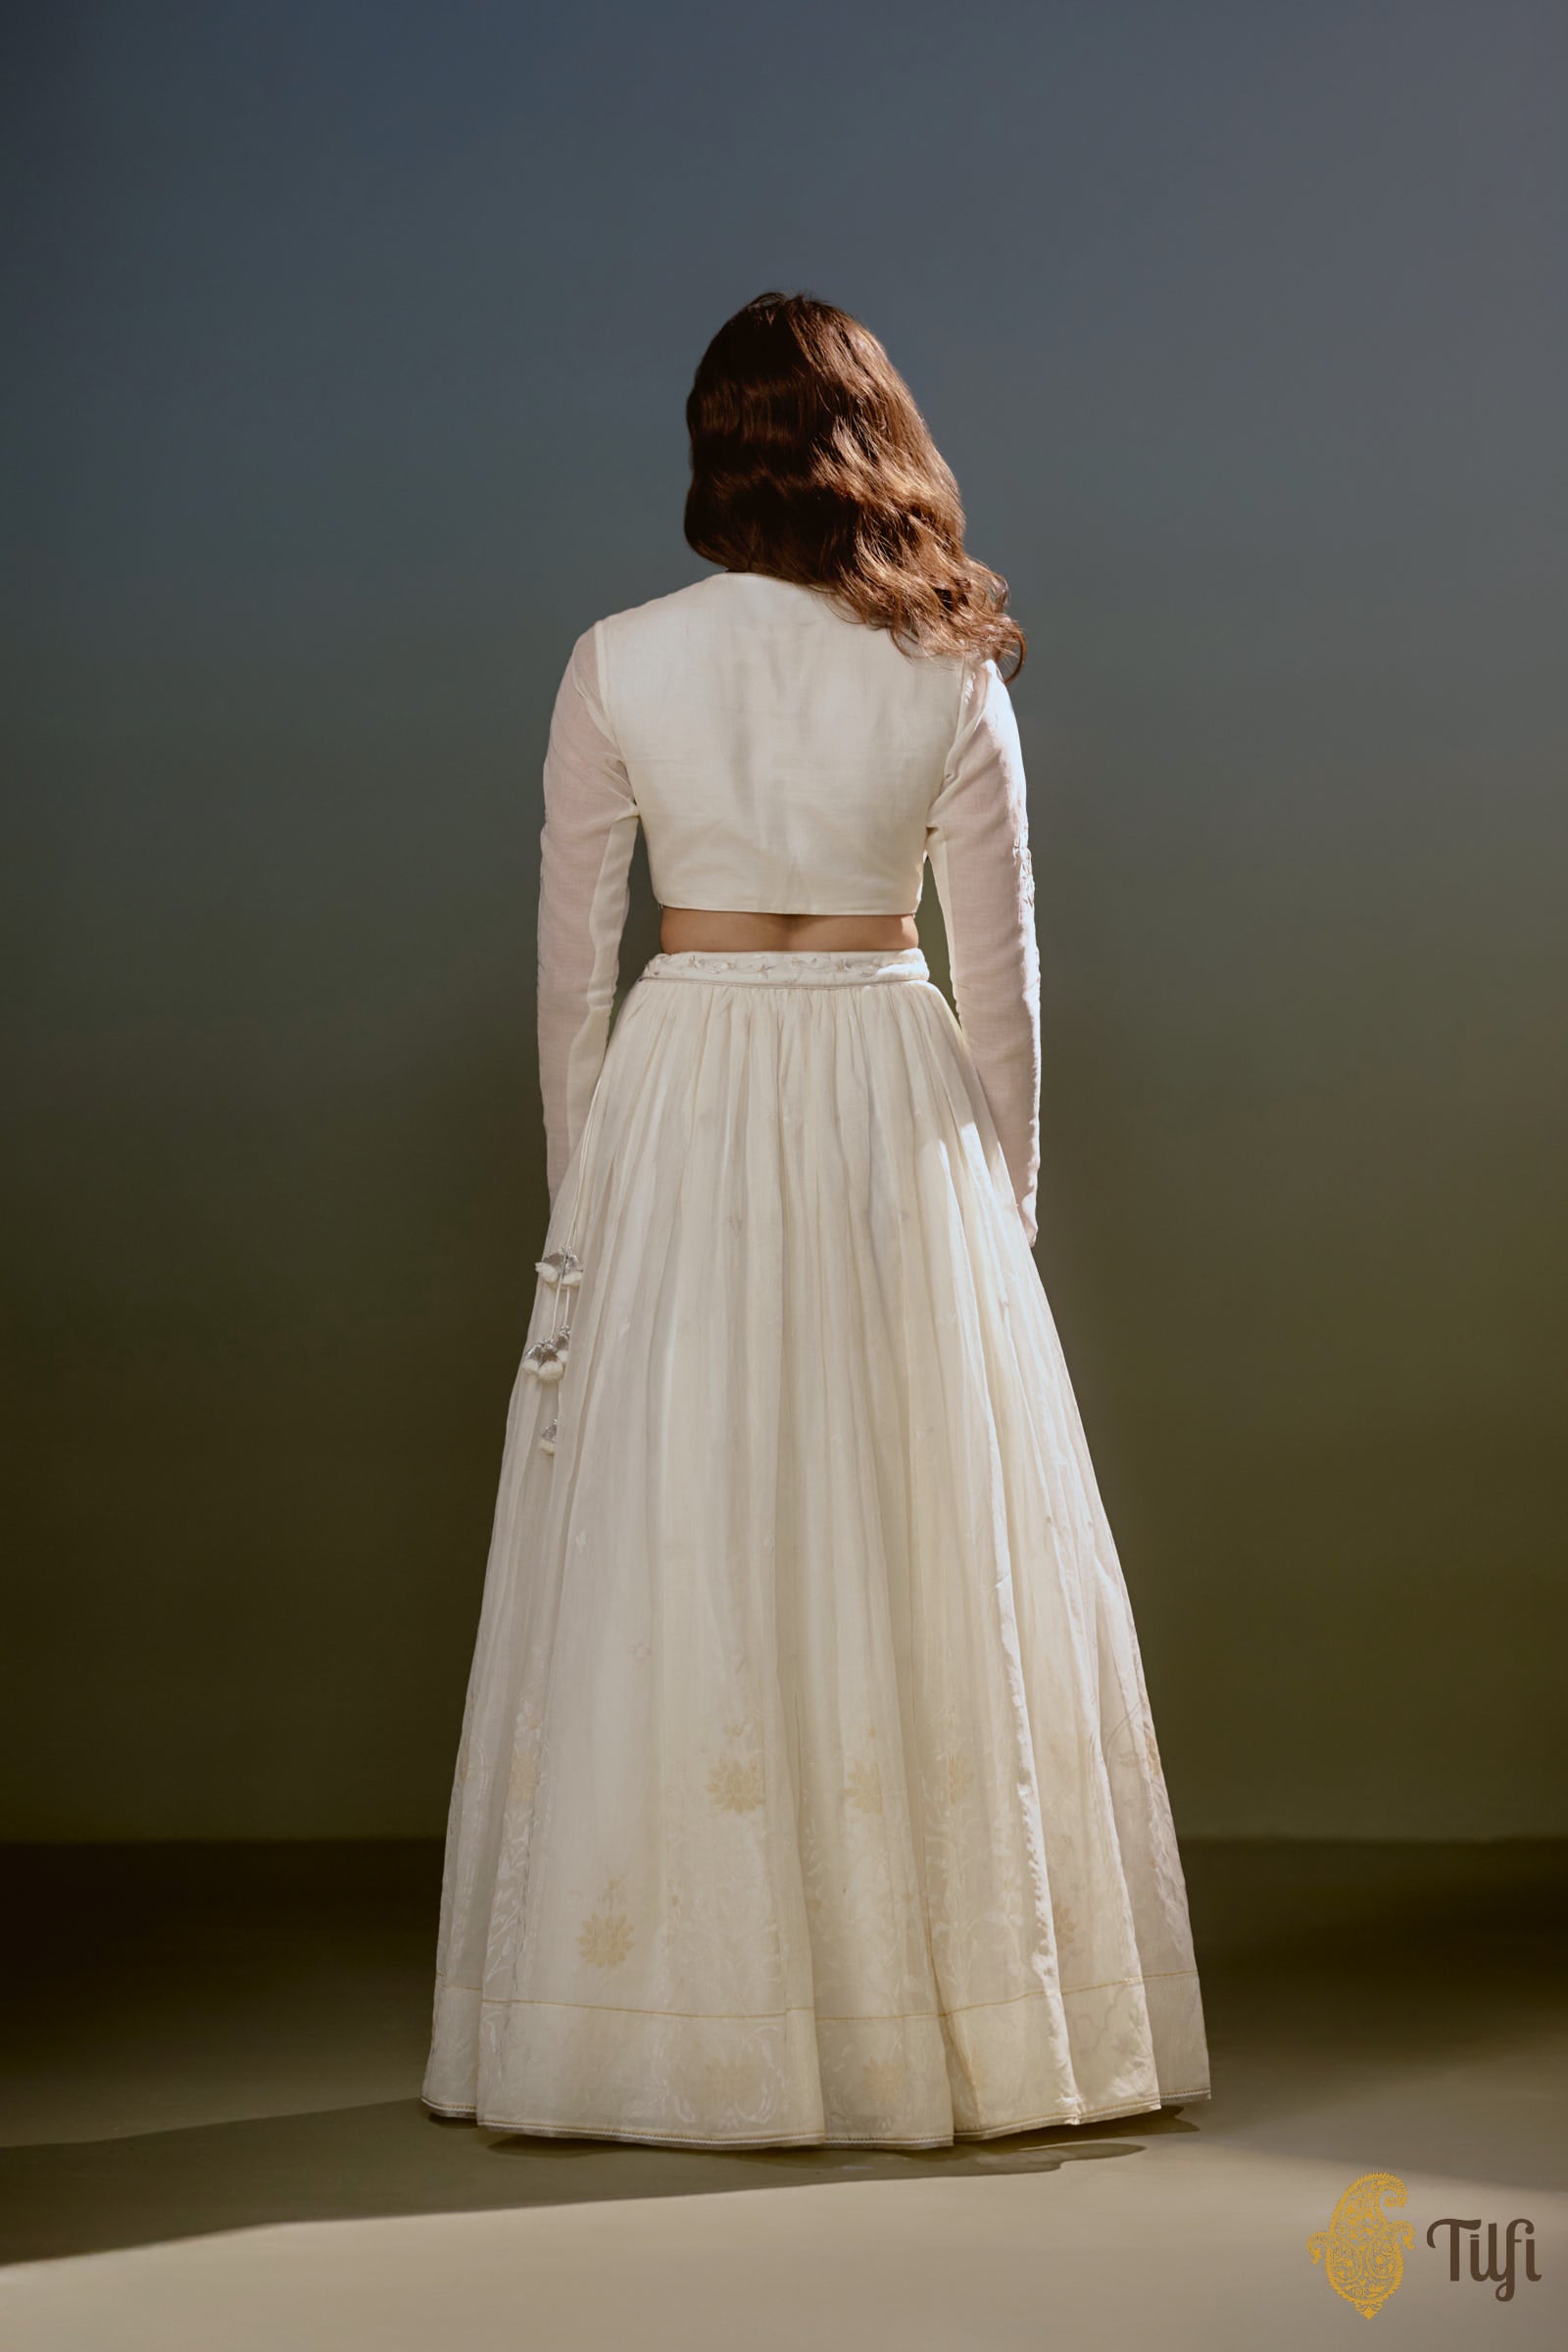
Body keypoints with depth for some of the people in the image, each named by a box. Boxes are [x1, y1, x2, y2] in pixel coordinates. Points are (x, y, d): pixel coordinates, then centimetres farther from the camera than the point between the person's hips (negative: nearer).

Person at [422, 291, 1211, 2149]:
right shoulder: (951, 676, -3)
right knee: (915, 1548, 7)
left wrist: (580, 1197, 11)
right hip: (892, 1110, 0)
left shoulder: (618, 664, -4)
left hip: (679, 1105, 0)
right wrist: (1003, 1204, 13)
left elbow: (571, 963, 1)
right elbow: (999, 978, 2)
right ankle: (935, 1999, 14)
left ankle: (682, 2017, 12)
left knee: (675, 1561, 5)